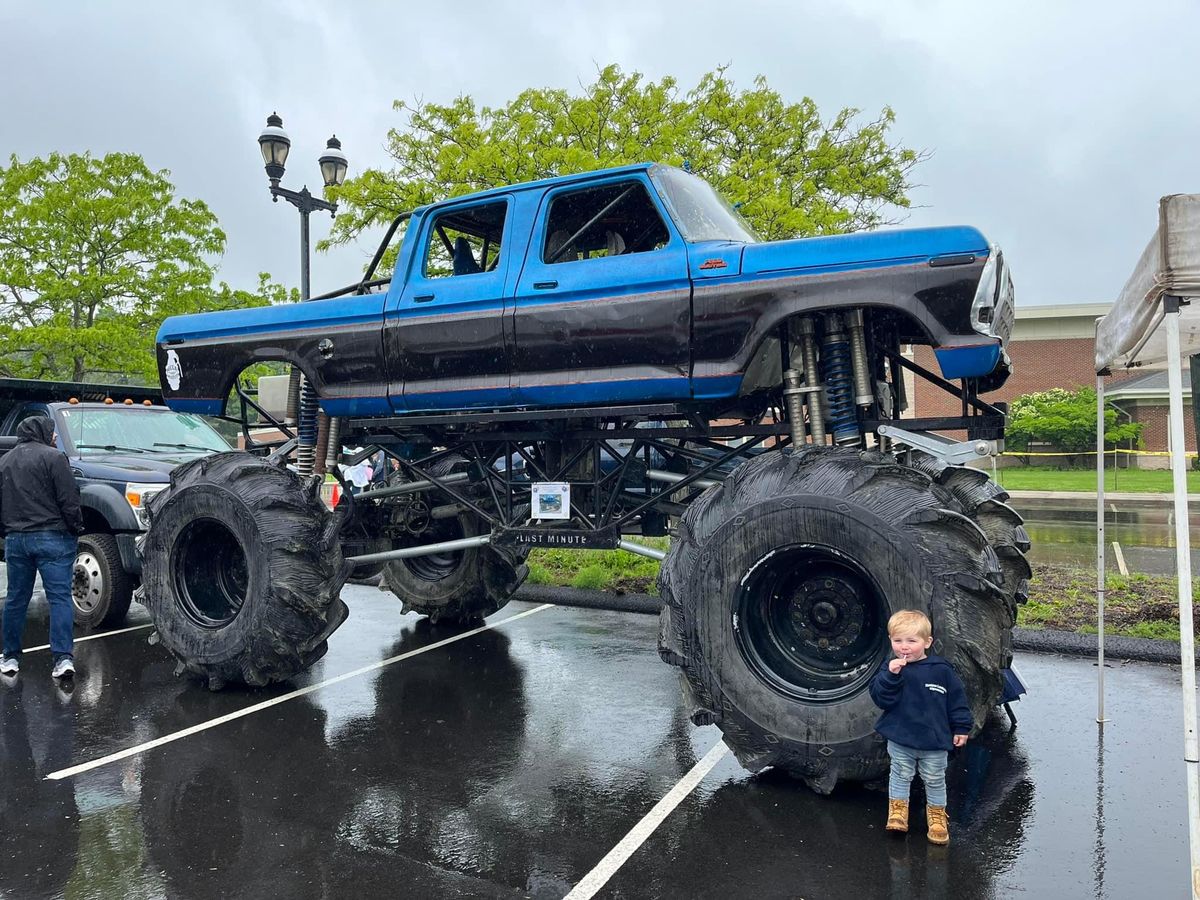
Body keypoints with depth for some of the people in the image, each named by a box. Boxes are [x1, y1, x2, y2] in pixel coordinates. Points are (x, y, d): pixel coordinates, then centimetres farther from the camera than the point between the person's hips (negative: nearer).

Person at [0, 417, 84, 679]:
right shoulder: (52, 457, -8)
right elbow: (68, 500, -12)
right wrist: (77, 529, -2)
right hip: (51, 537, -6)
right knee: (60, 598, -5)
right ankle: (63, 657, -11)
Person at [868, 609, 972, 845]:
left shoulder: (941, 670, -9)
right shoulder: (890, 668, -8)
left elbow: (957, 700, 1)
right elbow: (880, 699, -16)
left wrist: (961, 728, 2)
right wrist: (891, 675, -29)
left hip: (934, 740, 0)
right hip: (900, 739, 0)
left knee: (935, 779, 15)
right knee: (901, 775, 13)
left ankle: (937, 814, 35)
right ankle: (897, 810, 29)